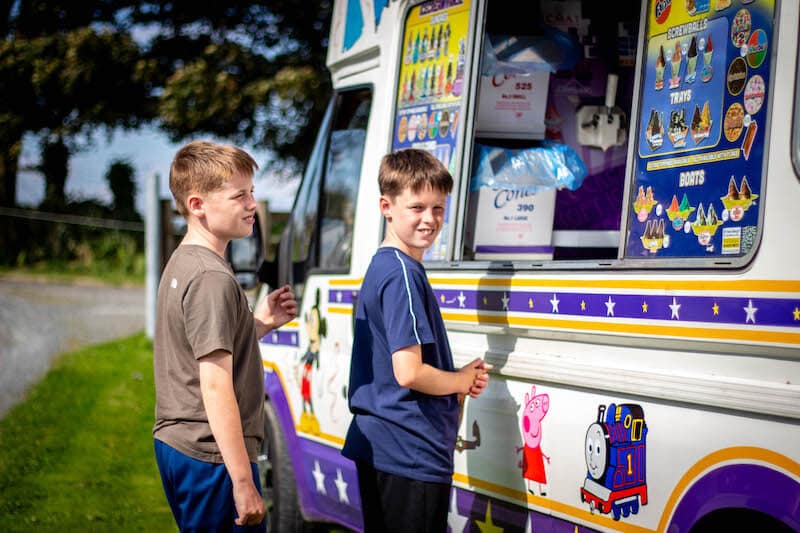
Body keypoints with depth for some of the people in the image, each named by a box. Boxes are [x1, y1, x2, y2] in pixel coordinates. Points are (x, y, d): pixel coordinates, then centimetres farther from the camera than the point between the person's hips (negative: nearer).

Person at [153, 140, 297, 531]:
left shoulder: (180, 265, 10)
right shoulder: (213, 278, -19)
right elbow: (216, 386, -23)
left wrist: (260, 323, 7)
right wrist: (243, 483, -22)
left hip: (173, 445, 10)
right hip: (211, 456, -10)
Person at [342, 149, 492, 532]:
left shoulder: (382, 266, 14)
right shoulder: (403, 274, -16)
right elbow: (409, 373, -23)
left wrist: (461, 377, 8)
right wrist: (464, 381, -5)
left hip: (377, 447, 10)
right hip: (412, 455, -10)